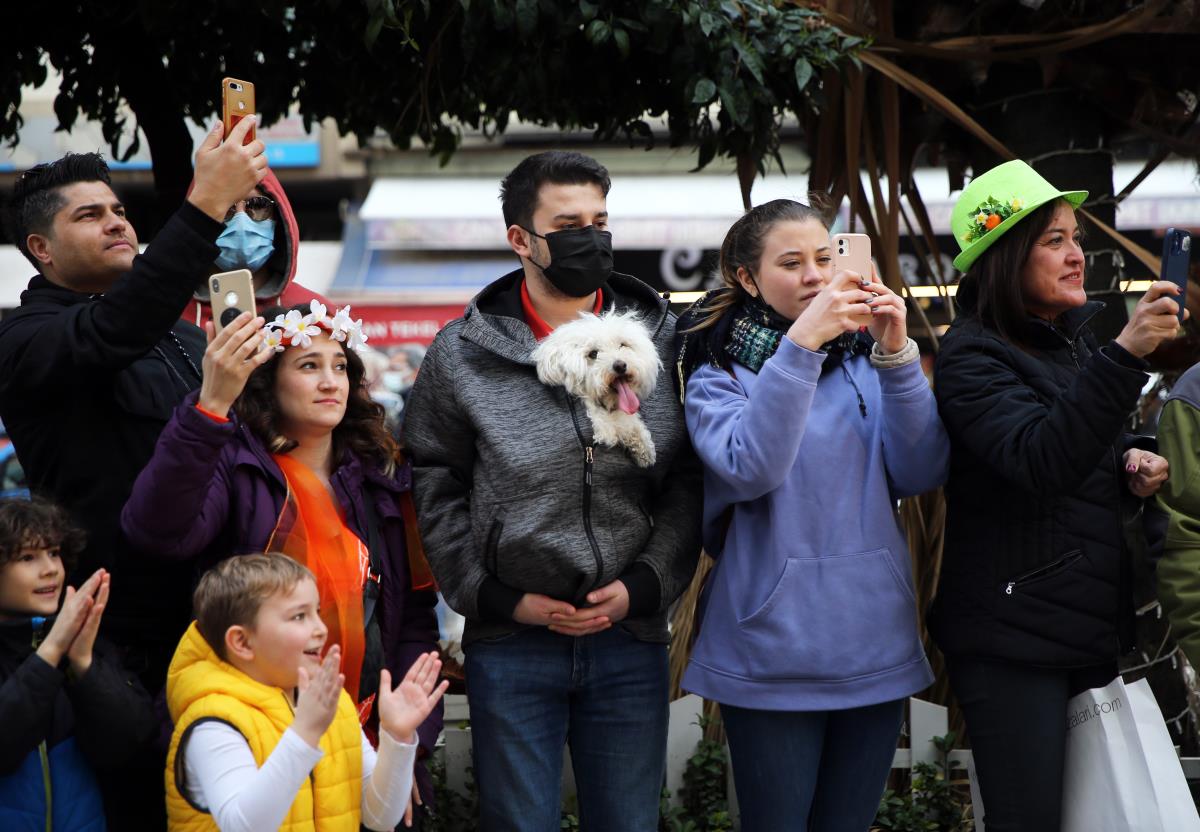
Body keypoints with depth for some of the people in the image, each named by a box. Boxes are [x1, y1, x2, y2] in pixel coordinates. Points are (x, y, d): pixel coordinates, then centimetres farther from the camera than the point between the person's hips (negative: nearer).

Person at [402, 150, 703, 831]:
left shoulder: (663, 341, 3)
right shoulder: (462, 354, 0)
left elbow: (690, 482, 3)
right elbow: (435, 489, 1)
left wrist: (643, 585, -8)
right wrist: (501, 597, -7)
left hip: (632, 637, 1)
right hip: (511, 646, -1)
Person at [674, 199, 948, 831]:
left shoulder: (864, 360, 8)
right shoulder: (719, 372, -1)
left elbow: (920, 474, -4)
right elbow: (751, 470, -21)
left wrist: (897, 356, -14)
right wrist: (800, 344, -26)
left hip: (876, 648, 4)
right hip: (773, 653, -4)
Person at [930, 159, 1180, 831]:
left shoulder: (1076, 339, 14)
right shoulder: (973, 358, -11)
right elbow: (1043, 461, -27)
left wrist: (1133, 461, 6)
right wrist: (1126, 353, -35)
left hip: (1092, 628, 8)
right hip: (1013, 642, -8)